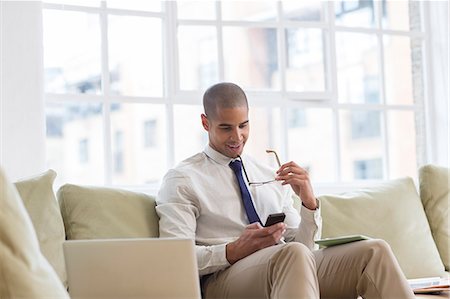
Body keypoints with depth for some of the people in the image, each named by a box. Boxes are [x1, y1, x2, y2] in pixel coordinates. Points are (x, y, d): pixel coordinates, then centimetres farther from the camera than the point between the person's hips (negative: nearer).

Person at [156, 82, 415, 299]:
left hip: (293, 269, 6)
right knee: (293, 254, -38)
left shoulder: (271, 176, 23)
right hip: (225, 278, -5)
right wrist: (234, 251, -19)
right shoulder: (182, 179, 6)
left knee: (376, 250, -18)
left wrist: (309, 202, -1)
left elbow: (304, 245, 18)